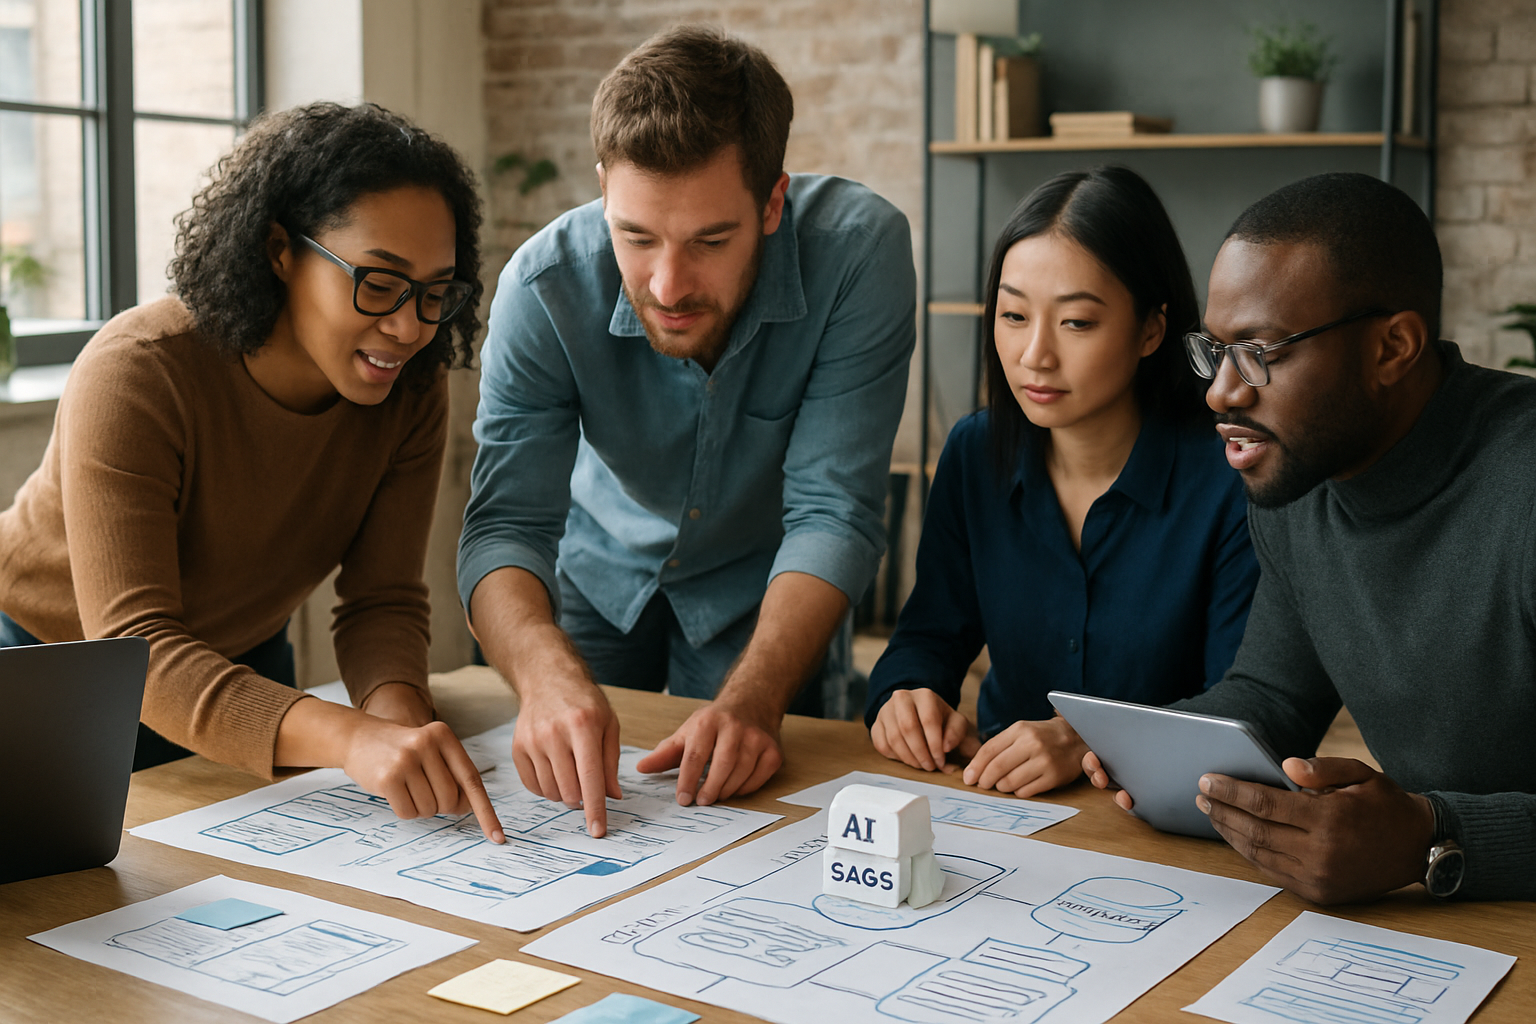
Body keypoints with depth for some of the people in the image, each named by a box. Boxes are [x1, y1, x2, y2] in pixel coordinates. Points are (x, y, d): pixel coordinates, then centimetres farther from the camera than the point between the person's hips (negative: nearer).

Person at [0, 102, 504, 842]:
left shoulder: (411, 391, -18)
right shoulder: (136, 374, -33)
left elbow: (382, 601, -16)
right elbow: (135, 653, -41)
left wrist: (396, 705, -40)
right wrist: (348, 737, -56)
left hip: (244, 659, 4)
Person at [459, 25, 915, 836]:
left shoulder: (859, 249, -33)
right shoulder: (545, 285, -29)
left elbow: (833, 512, -31)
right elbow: (507, 520, -32)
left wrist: (752, 699, -46)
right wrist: (545, 669, -54)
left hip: (759, 587, -1)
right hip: (606, 568, 1)